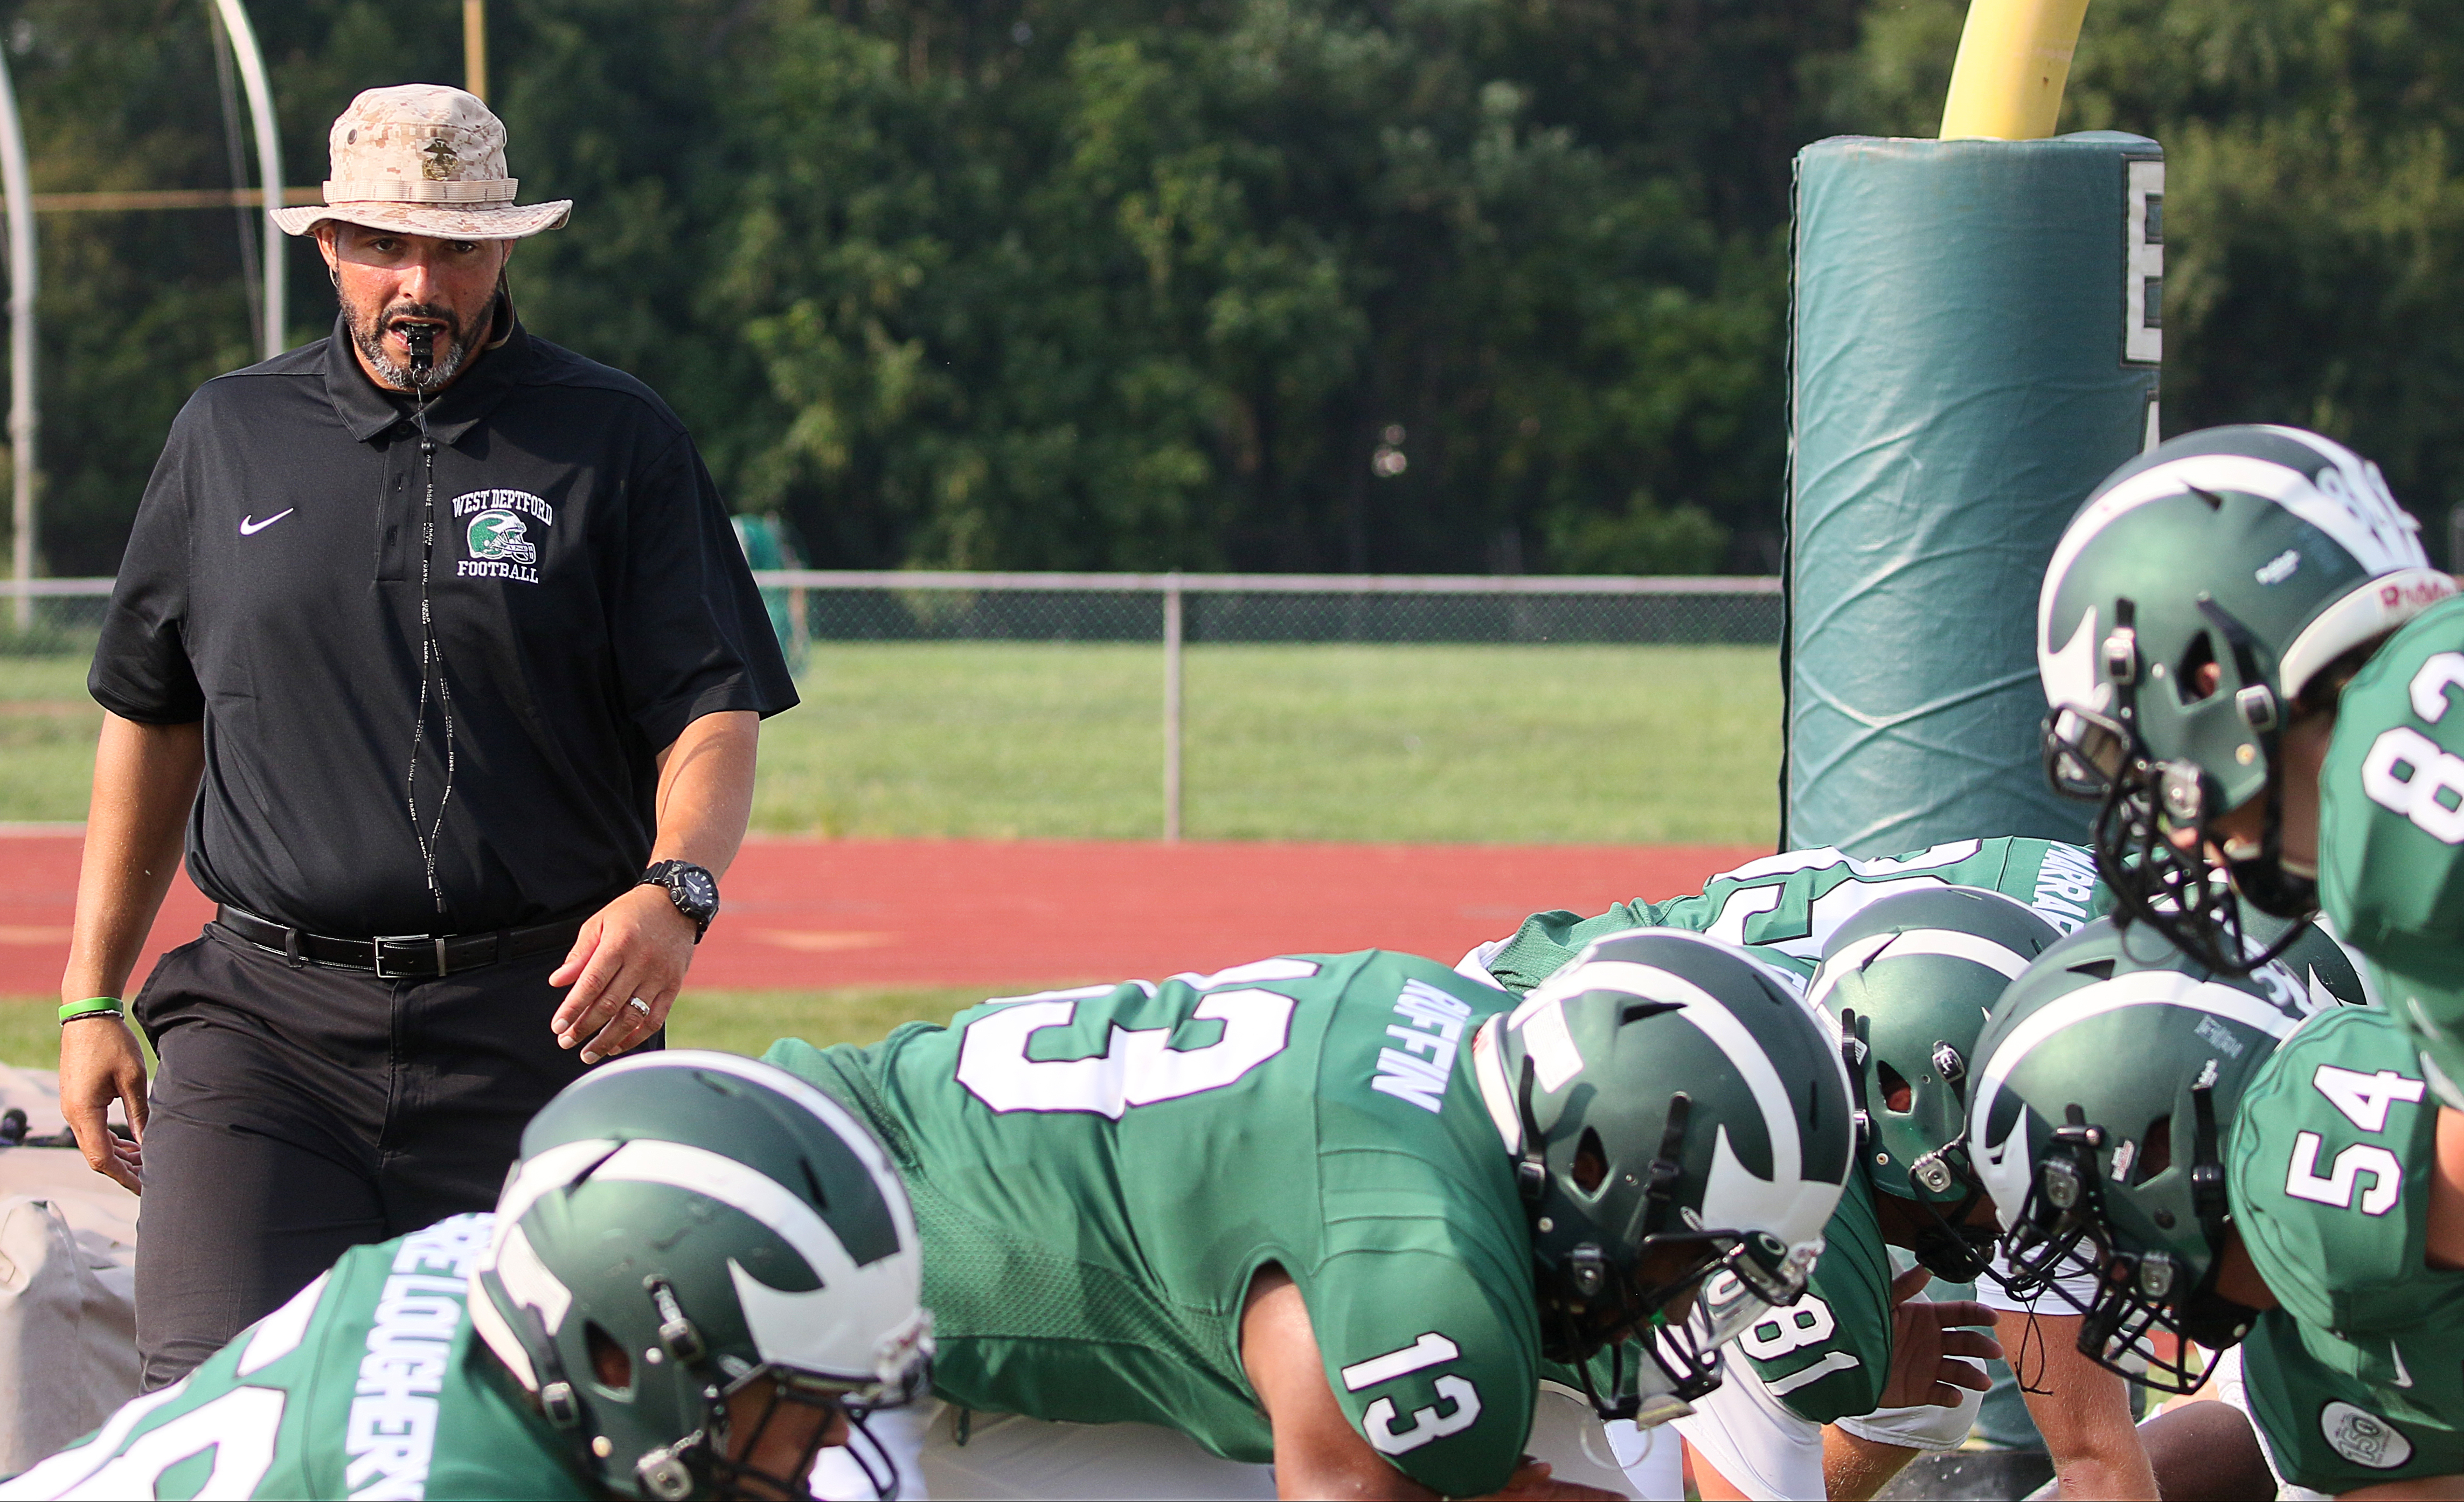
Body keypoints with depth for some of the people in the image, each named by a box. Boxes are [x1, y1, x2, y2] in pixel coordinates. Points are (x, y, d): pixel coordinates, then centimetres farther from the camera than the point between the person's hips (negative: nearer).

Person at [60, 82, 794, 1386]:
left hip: (535, 1026, -1)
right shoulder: (228, 436, 13)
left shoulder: (617, 441, 5)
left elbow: (713, 707, -1)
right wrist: (91, 995, 17)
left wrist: (675, 887, -22)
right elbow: (151, 717, 20)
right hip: (266, 1021, 1)